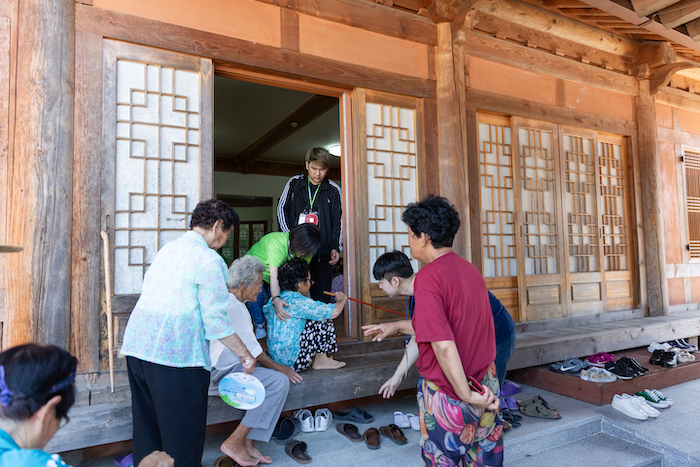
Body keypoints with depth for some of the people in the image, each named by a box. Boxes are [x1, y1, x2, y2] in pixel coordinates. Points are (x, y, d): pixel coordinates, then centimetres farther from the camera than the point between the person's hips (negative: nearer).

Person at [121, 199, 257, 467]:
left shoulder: (167, 249, 14)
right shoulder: (209, 260, -12)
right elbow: (215, 320, -15)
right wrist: (245, 355, -5)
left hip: (136, 345, 8)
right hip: (176, 354, -8)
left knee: (147, 426, 21)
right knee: (183, 435, 5)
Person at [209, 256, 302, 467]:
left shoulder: (222, 300, 16)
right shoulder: (233, 306, -18)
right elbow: (251, 350, -15)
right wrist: (278, 367, -1)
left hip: (213, 369, 11)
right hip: (219, 374, -11)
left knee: (277, 378, 8)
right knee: (279, 381, -18)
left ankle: (247, 441, 4)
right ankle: (234, 442, -9)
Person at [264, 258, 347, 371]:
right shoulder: (296, 301, -21)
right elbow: (334, 312, -20)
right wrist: (341, 300, 1)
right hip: (292, 361, -9)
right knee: (323, 320, -7)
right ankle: (321, 361, 5)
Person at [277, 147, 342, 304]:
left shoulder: (334, 190, 8)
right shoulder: (294, 183, 10)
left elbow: (338, 222, 9)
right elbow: (282, 209, 10)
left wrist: (335, 247, -5)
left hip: (322, 253, 0)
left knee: (321, 298, 0)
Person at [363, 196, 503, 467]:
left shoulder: (428, 277, -22)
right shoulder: (471, 270, 3)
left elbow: (444, 345, -28)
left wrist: (466, 394, -19)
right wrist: (398, 327, 18)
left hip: (447, 392, -7)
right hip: (486, 387, 7)